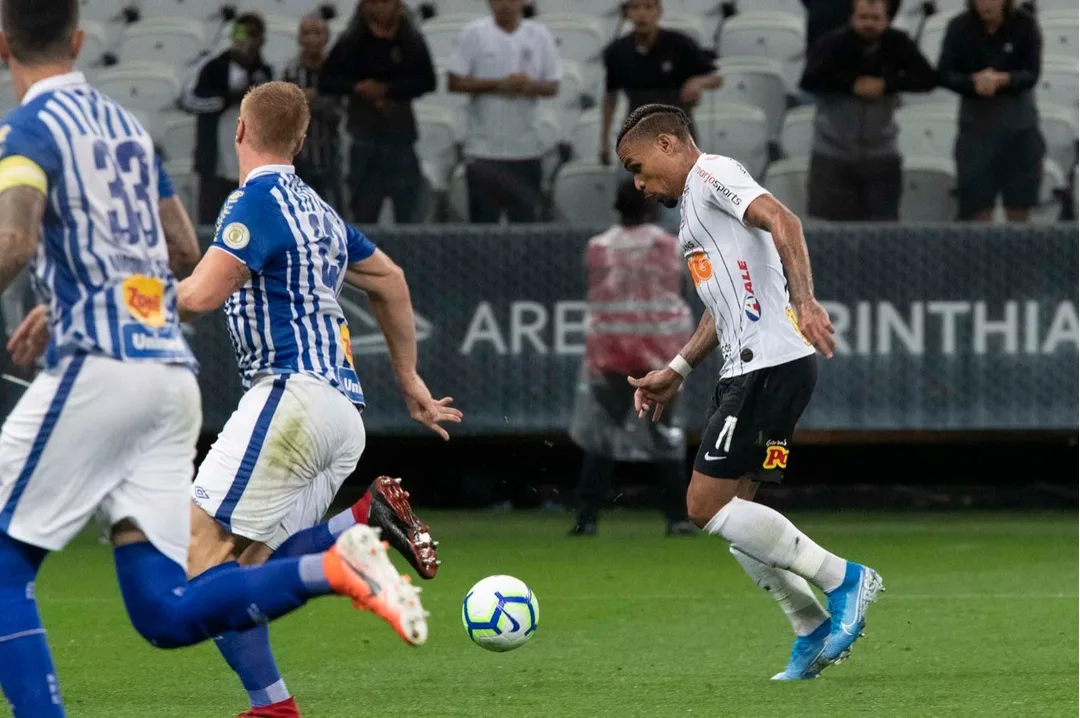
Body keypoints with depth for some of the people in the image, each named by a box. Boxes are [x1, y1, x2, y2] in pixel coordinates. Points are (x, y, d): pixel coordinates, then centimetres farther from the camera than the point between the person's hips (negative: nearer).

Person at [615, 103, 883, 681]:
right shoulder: (696, 205, 27)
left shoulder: (710, 174, -4)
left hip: (770, 363, -10)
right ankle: (814, 633, 12)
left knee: (707, 506, -12)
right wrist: (675, 370, 30)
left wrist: (804, 300, -35)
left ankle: (844, 579, -9)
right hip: (748, 370, 10)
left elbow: (781, 220, -22)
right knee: (729, 514, 10)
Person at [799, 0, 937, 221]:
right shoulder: (834, 44, -10)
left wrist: (887, 84, -21)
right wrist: (852, 84, -24)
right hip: (834, 154, -2)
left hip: (880, 156, 2)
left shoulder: (897, 44, -3)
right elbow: (809, 80, -22)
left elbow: (928, 78, -10)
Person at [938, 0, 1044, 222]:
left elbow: (1032, 74, -11)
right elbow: (945, 74, -9)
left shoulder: (1024, 25, -7)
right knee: (979, 210, -3)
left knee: (1019, 210, 5)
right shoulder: (959, 27, -6)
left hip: (1020, 128, 0)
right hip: (976, 126, 0)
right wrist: (974, 81, -27)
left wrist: (1002, 79, -30)